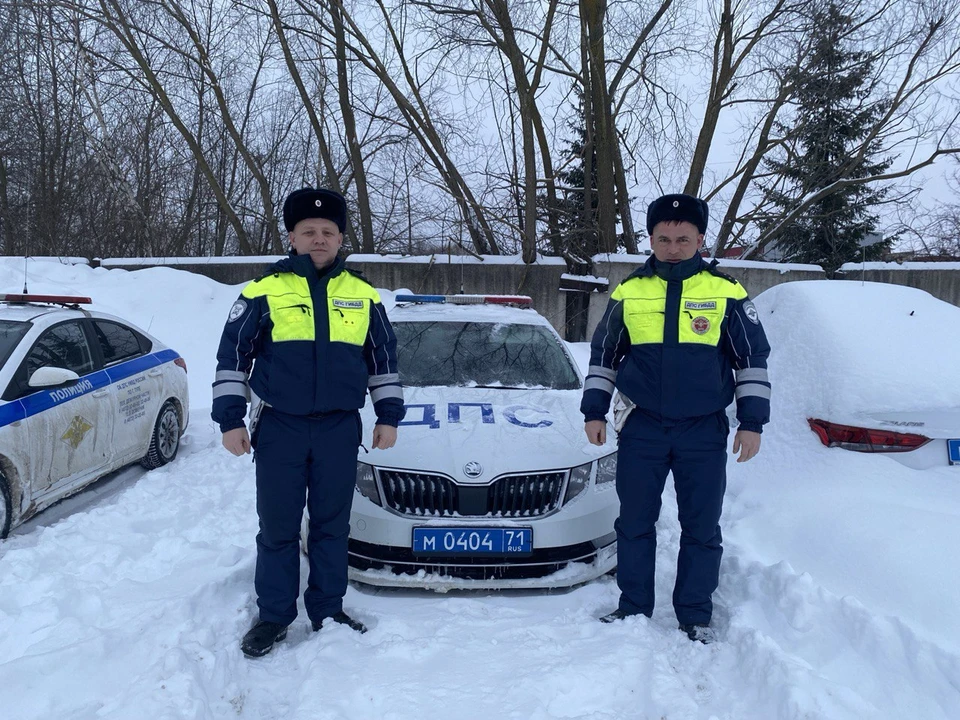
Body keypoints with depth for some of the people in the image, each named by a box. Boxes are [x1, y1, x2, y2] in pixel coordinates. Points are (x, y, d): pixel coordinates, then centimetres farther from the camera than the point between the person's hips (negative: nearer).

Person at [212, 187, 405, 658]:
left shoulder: (363, 296, 7)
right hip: (279, 429, -2)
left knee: (332, 526, 10)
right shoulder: (264, 292, -1)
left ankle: (327, 610, 23)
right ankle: (274, 615, 18)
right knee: (277, 528, 5)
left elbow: (383, 358, 15)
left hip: (340, 429, 2)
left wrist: (388, 416, 10)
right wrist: (231, 419, -3)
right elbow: (232, 355, 1)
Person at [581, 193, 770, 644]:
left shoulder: (727, 293, -1)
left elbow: (753, 359, 4)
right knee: (634, 524, 8)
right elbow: (603, 355, 12)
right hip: (641, 429, 1)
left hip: (704, 433, -1)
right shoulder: (628, 293, 3)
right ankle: (633, 608, 22)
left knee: (702, 530, 5)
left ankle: (696, 616, 19)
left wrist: (752, 421, -2)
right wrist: (594, 411, 7)